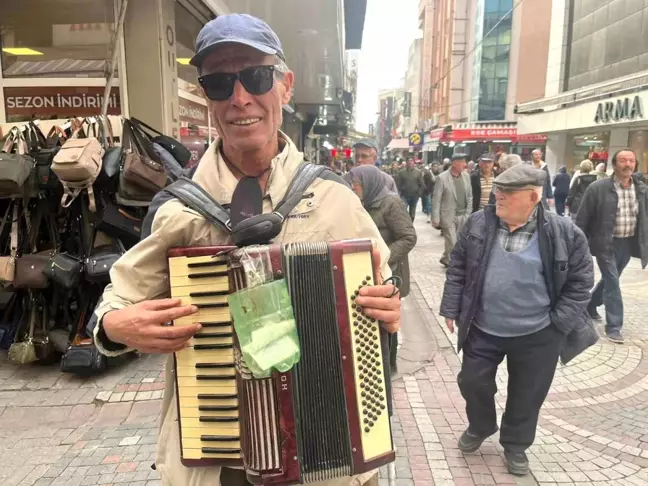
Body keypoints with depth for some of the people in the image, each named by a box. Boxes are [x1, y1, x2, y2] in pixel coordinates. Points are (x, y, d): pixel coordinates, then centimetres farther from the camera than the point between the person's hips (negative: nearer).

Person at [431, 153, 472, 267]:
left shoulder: (466, 176, 5)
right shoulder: (442, 178, -10)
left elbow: (469, 196, 12)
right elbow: (436, 200, -9)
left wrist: (468, 213, 6)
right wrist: (435, 219, -11)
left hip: (462, 216, 5)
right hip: (448, 216, -5)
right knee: (452, 243, -2)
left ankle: (446, 259, 29)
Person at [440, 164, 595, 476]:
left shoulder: (563, 233, -12)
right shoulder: (479, 223, -5)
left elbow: (581, 278, -4)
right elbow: (458, 267, 2)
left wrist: (560, 323, -8)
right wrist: (451, 308, 1)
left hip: (537, 336, -2)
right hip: (483, 330, 2)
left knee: (527, 394, 15)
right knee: (473, 382, 14)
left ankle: (515, 444, 41)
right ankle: (480, 427, 44)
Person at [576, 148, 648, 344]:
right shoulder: (598, 188, -12)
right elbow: (582, 219, -10)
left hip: (628, 244, 5)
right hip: (606, 243, -5)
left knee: (610, 279, 19)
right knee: (612, 282, -5)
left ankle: (590, 304, 43)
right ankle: (613, 326, 5)